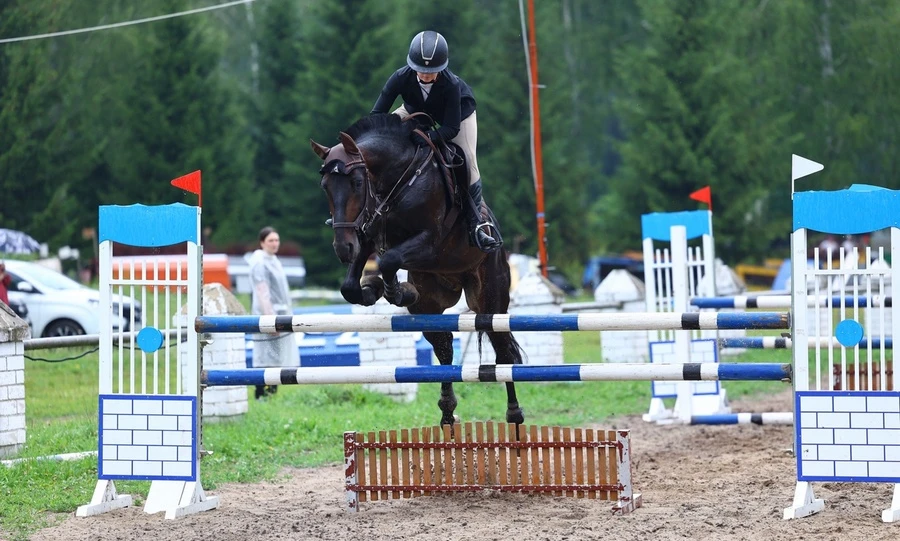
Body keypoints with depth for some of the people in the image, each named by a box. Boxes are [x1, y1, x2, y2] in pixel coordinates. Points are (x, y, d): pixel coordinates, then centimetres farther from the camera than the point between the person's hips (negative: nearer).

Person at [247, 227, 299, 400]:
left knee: (278, 359, 10)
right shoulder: (260, 263, -12)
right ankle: (261, 395, -6)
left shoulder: (274, 261, 16)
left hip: (280, 315, 9)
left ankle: (273, 393, 15)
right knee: (265, 359, -8)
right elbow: (262, 293, -18)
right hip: (267, 315, -9)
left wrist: (286, 315, 21)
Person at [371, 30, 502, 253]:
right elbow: (377, 115, -31)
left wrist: (430, 136, -54)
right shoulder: (401, 77, -36)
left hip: (459, 112, -3)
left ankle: (477, 223, -3)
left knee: (467, 163, -17)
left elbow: (452, 127, -36)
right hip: (417, 110, 3)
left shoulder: (451, 84, -41)